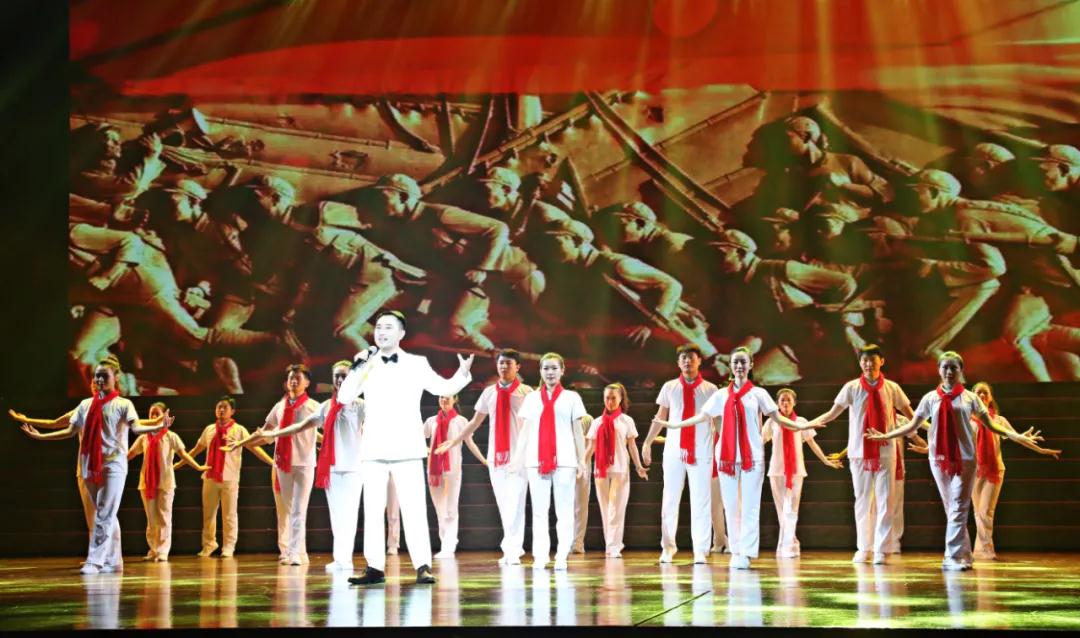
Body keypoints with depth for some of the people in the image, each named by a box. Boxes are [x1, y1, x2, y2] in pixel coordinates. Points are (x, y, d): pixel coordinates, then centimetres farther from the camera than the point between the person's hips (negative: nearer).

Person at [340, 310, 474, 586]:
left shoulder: (417, 364, 6)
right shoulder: (367, 365, 10)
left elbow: (443, 387, 0)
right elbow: (344, 397, 5)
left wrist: (462, 374, -17)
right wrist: (356, 369, -6)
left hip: (406, 448, -3)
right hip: (373, 448, 3)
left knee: (414, 508, -8)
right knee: (373, 509, 4)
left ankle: (423, 567, -7)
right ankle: (375, 568, 8)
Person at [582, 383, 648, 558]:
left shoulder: (626, 421, 5)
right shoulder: (597, 422, 10)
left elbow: (632, 446, 4)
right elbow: (590, 447, 11)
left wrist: (639, 466, -6)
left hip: (620, 469, -2)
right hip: (601, 469, 2)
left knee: (616, 508, -7)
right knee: (605, 509, 4)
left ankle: (613, 547, -8)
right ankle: (611, 544, 11)